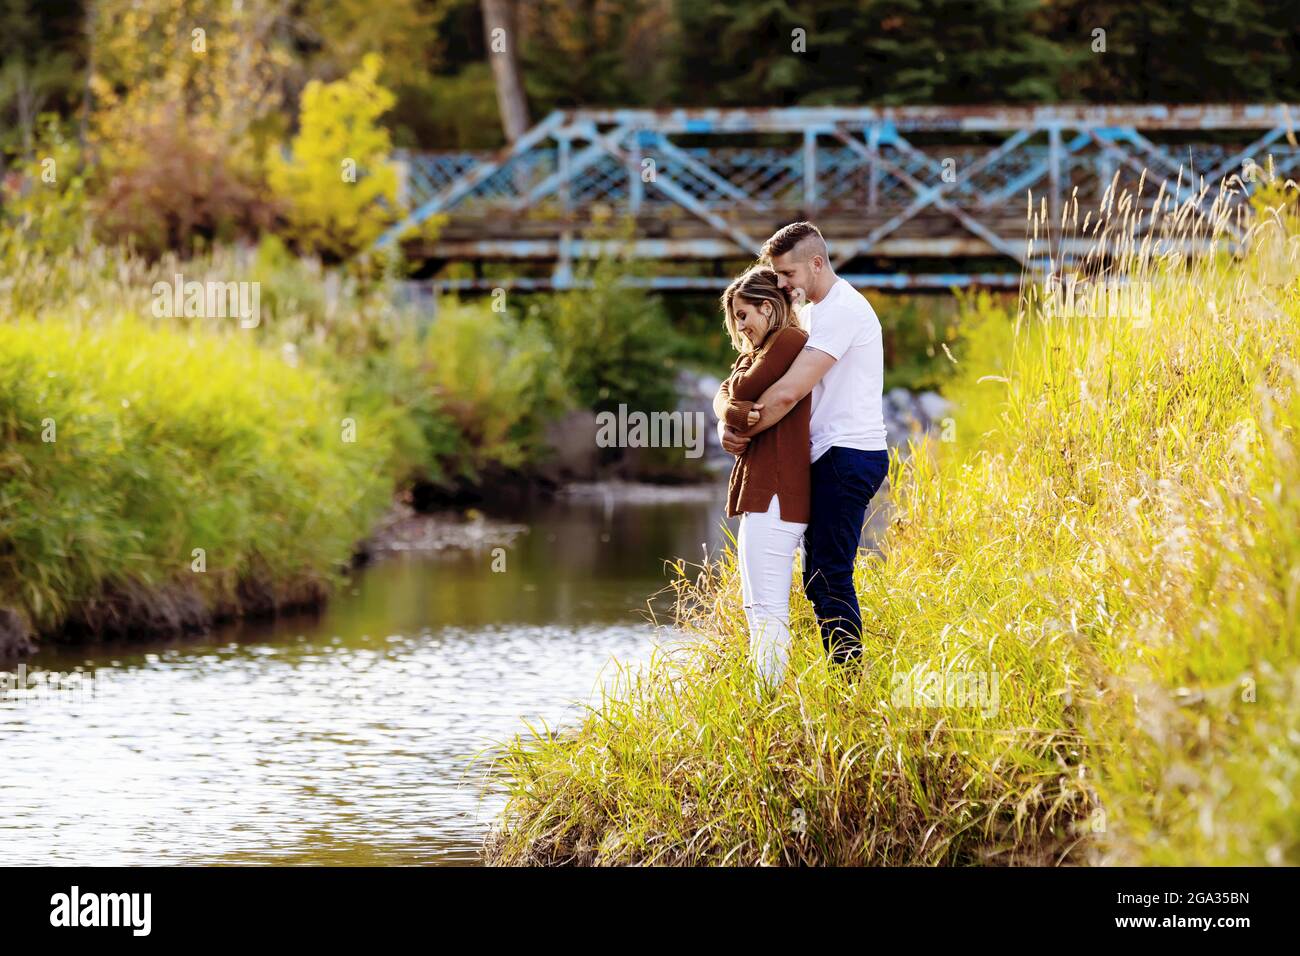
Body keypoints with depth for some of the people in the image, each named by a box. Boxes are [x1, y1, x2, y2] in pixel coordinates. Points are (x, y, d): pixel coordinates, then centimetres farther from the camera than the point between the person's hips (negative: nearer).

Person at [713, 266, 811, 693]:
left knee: (768, 610, -14)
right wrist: (735, 413, -12)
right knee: (757, 608, 14)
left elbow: (743, 389, -14)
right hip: (760, 488, 11)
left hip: (776, 492, -11)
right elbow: (724, 394, 7)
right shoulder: (760, 350, 22)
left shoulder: (789, 341, -9)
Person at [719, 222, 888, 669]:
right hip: (833, 458, 11)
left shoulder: (841, 310, -14)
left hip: (847, 456, -11)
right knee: (819, 579, 11)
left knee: (830, 577, -12)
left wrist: (740, 432, -11)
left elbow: (789, 392, -22)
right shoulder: (818, 310, 20)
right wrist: (730, 422, -3)